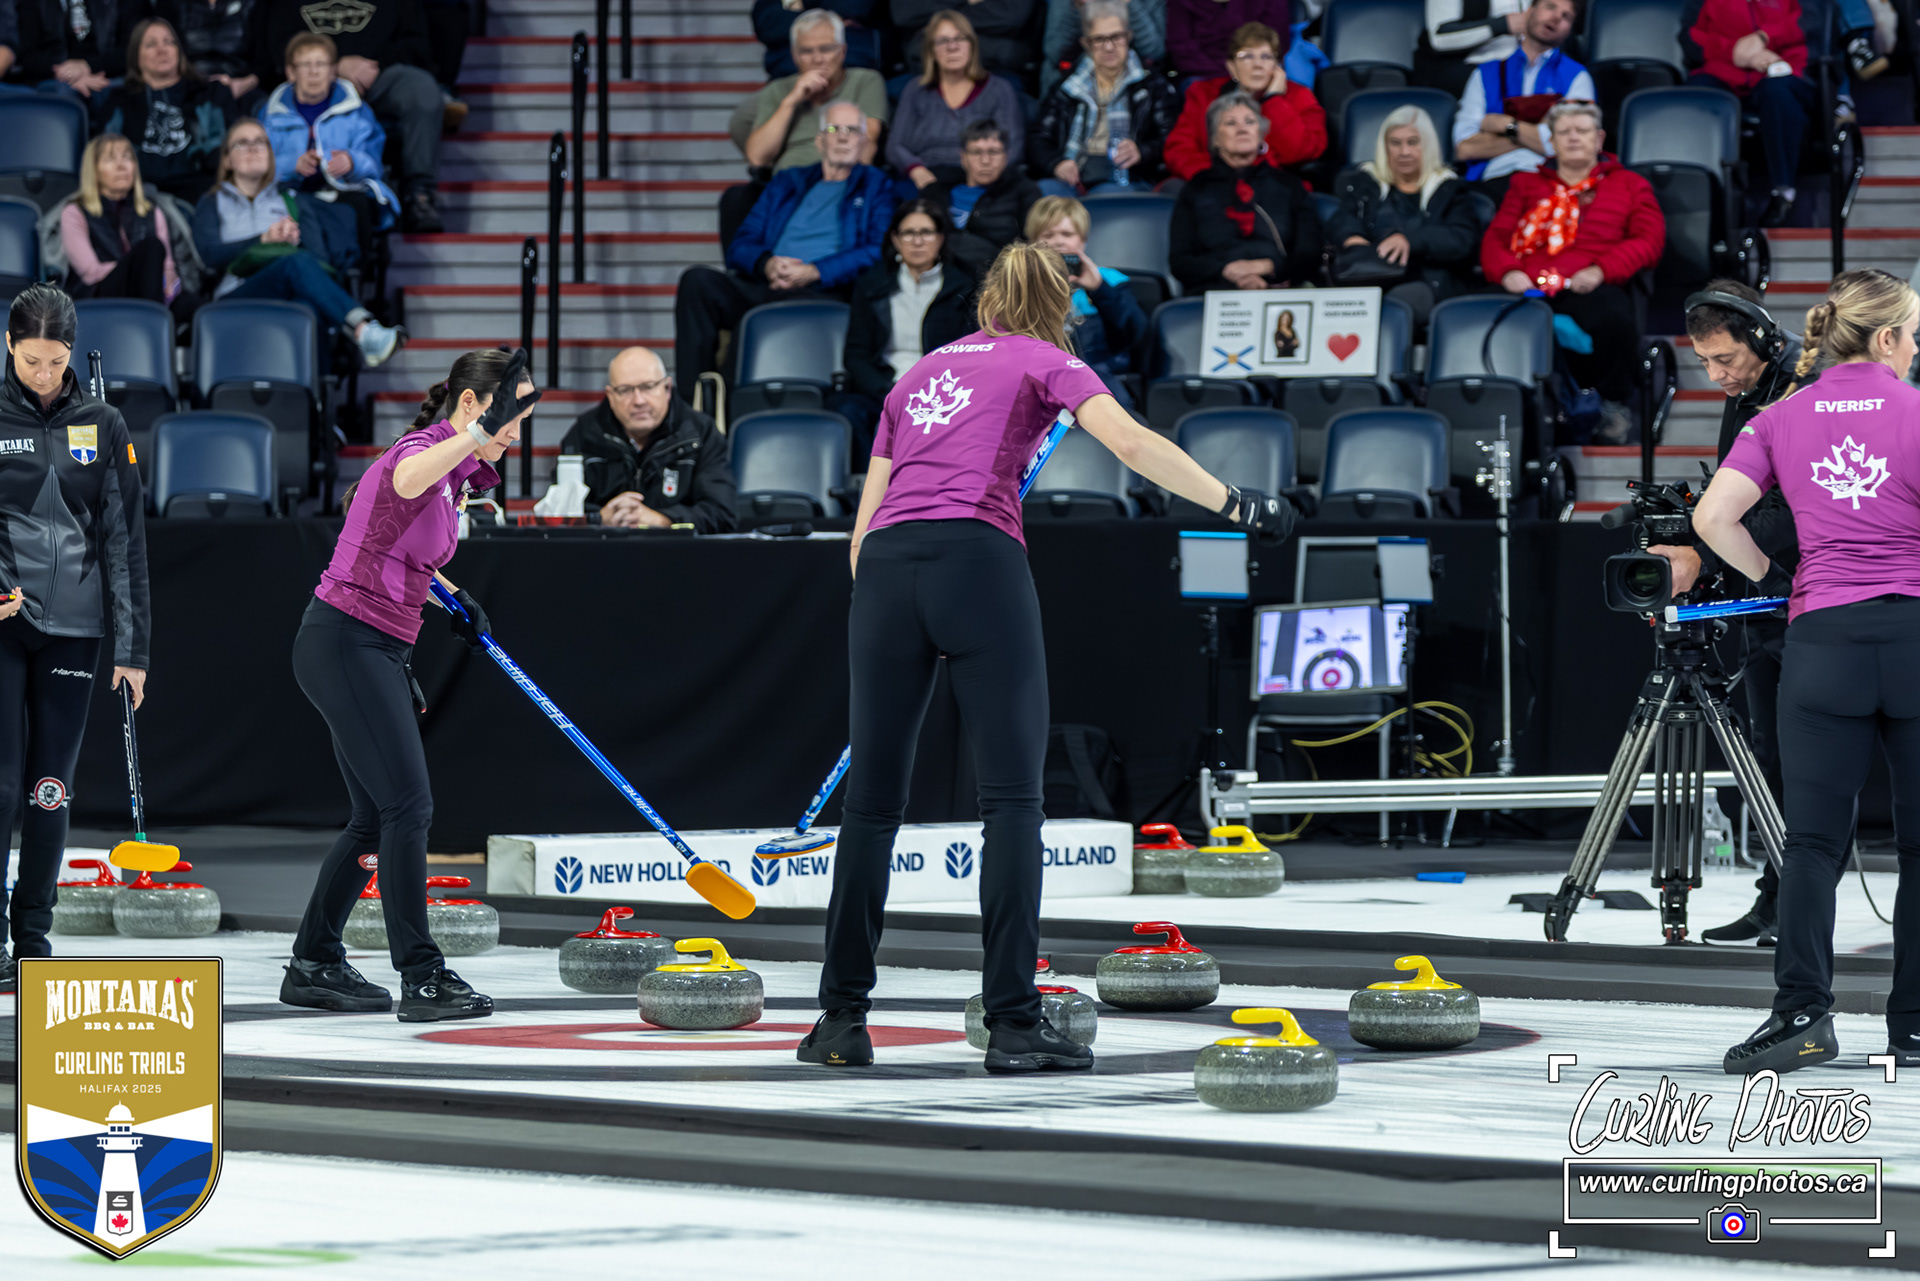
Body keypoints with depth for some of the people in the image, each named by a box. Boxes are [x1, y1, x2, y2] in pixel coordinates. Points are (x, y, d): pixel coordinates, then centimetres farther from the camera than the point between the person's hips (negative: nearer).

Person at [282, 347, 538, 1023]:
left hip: (379, 651, 10)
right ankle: (421, 977, -13)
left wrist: (454, 597, 14)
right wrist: (478, 433, -62)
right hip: (347, 643, -10)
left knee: (380, 817, 13)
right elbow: (406, 480, -44)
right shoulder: (420, 451, -16)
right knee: (407, 804, -13)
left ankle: (314, 965, 21)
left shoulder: (459, 477, 13)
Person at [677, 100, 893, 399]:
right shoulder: (786, 182, 29)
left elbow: (879, 252, 1)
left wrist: (814, 272, -12)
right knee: (697, 280, -25)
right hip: (765, 285, 4)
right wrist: (766, 264, -6)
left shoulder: (876, 186, 18)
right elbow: (740, 248, 20)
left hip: (824, 292, -4)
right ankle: (688, 404, -31)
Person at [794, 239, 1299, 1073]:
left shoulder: (921, 372, 29)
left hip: (884, 566, 5)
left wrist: (874, 606, 29)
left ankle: (842, 1019, 10)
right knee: (1012, 794, -4)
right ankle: (1011, 1023, -11)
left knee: (872, 800, 9)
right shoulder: (1044, 362, 15)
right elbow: (1130, 443, -4)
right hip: (976, 562, -5)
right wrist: (1233, 503, -6)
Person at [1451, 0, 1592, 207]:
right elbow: (1465, 147, 6)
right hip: (1495, 180, 1)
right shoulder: (1486, 73, 22)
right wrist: (1533, 135, 3)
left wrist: (1507, 125, 3)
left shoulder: (1576, 77, 17)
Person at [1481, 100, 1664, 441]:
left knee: (1613, 318, -40)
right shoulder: (1527, 183, 32)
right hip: (1529, 289, 1)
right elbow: (1495, 238, 22)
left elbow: (1650, 240, 10)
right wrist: (1507, 272, -4)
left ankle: (1613, 402, -17)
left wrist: (1600, 270, -9)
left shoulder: (1629, 184, 25)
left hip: (1588, 288, -1)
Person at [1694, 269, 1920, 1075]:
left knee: (1814, 838, 2)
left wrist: (1769, 579, 12)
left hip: (1823, 638, 2)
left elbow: (1712, 516, -1)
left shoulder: (1783, 419, 6)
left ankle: (1802, 1010, -11)